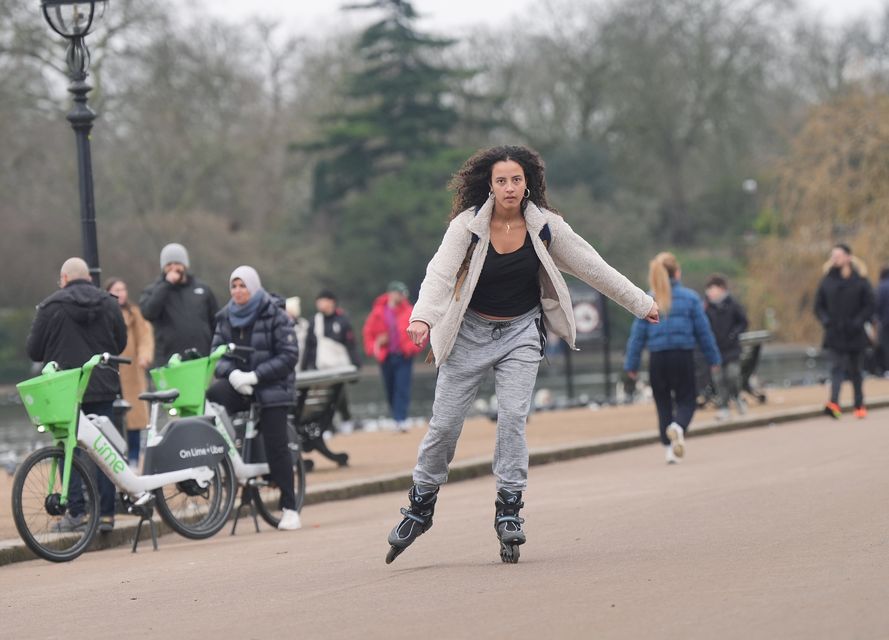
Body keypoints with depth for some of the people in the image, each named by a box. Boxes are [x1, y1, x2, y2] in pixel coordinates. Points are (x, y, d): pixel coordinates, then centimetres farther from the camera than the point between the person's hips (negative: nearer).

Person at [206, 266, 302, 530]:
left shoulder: (274, 315, -5)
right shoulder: (226, 317, 10)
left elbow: (289, 355, -10)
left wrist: (255, 376, -18)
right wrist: (232, 373, -15)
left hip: (271, 388, -4)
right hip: (238, 383, 4)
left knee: (276, 446, -7)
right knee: (212, 395, -30)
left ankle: (289, 508, 1)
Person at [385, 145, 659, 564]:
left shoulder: (544, 226, -8)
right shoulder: (467, 226, -14)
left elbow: (592, 267, 1)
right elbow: (440, 273, -26)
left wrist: (640, 303, 5)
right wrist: (422, 318, -44)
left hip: (521, 333, 1)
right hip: (471, 333, -1)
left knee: (513, 417, -15)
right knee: (444, 424, 0)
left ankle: (509, 510, -7)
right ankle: (420, 506, 17)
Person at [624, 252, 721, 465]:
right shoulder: (690, 298, -3)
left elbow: (638, 335, -1)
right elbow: (703, 331, -1)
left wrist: (631, 364, 5)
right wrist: (714, 359, 8)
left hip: (657, 360, 2)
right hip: (683, 357, -1)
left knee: (663, 404, 13)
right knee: (686, 401, 7)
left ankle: (669, 451, 10)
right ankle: (678, 427, -26)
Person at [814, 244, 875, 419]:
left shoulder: (860, 280, -2)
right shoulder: (827, 281, 4)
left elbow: (869, 306, -2)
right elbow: (819, 306, 9)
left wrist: (858, 322, -14)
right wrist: (826, 321, -8)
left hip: (855, 334, 0)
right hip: (834, 335, 0)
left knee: (855, 370, 10)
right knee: (837, 367, -13)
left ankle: (860, 406, 21)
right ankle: (834, 403, -27)